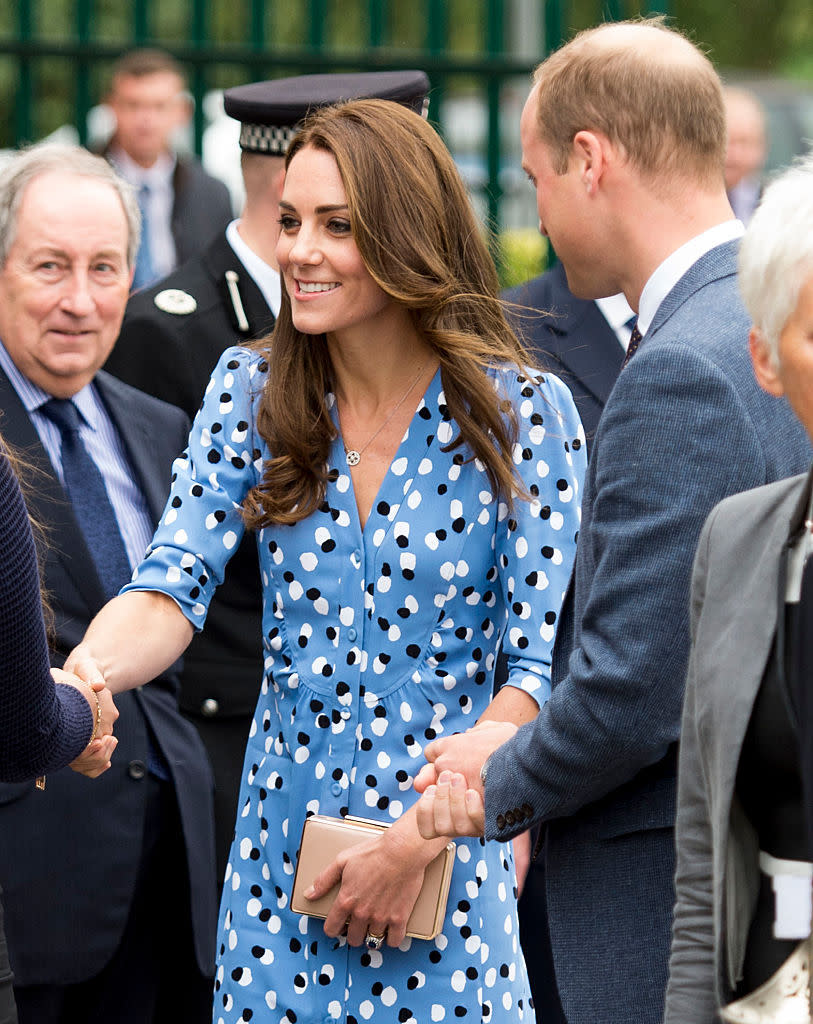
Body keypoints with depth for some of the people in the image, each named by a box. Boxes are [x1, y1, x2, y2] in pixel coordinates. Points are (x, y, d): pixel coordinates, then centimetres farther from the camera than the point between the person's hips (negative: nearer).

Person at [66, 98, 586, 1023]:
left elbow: (543, 666, -10)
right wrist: (80, 676, -31)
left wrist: (418, 839, -16)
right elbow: (172, 586, -9)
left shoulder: (523, 413, -8)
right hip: (282, 842, 3)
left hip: (454, 844, -2)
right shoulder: (251, 391, 1)